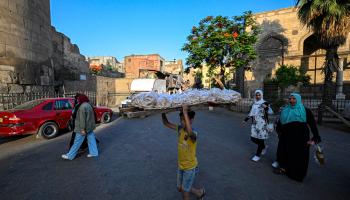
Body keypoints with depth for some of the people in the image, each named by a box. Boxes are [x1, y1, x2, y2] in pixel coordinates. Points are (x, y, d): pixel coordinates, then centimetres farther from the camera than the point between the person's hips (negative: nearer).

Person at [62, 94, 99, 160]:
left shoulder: (82, 107, -19)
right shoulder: (89, 105, 10)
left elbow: (82, 119, -22)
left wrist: (82, 129, -21)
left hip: (84, 128, -9)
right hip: (90, 127, 9)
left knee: (77, 142, 1)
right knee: (91, 139, 12)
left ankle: (70, 155, 13)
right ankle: (94, 152, 19)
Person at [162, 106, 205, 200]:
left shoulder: (194, 134, -29)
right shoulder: (180, 129, -8)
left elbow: (189, 132, -54)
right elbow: (166, 123, -2)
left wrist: (185, 112, -52)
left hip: (190, 167, -7)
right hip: (180, 165, 7)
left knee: (185, 191, 11)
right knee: (180, 188, 24)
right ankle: (200, 192, 47)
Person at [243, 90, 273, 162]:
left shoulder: (264, 103, -7)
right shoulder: (254, 103, 10)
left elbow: (270, 112, -19)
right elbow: (251, 113, 20)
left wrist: (266, 107, -39)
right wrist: (246, 119, 21)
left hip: (262, 124, -6)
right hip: (255, 124, 6)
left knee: (260, 138, 1)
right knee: (253, 138, 7)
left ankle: (258, 155, 16)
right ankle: (264, 147, 36)